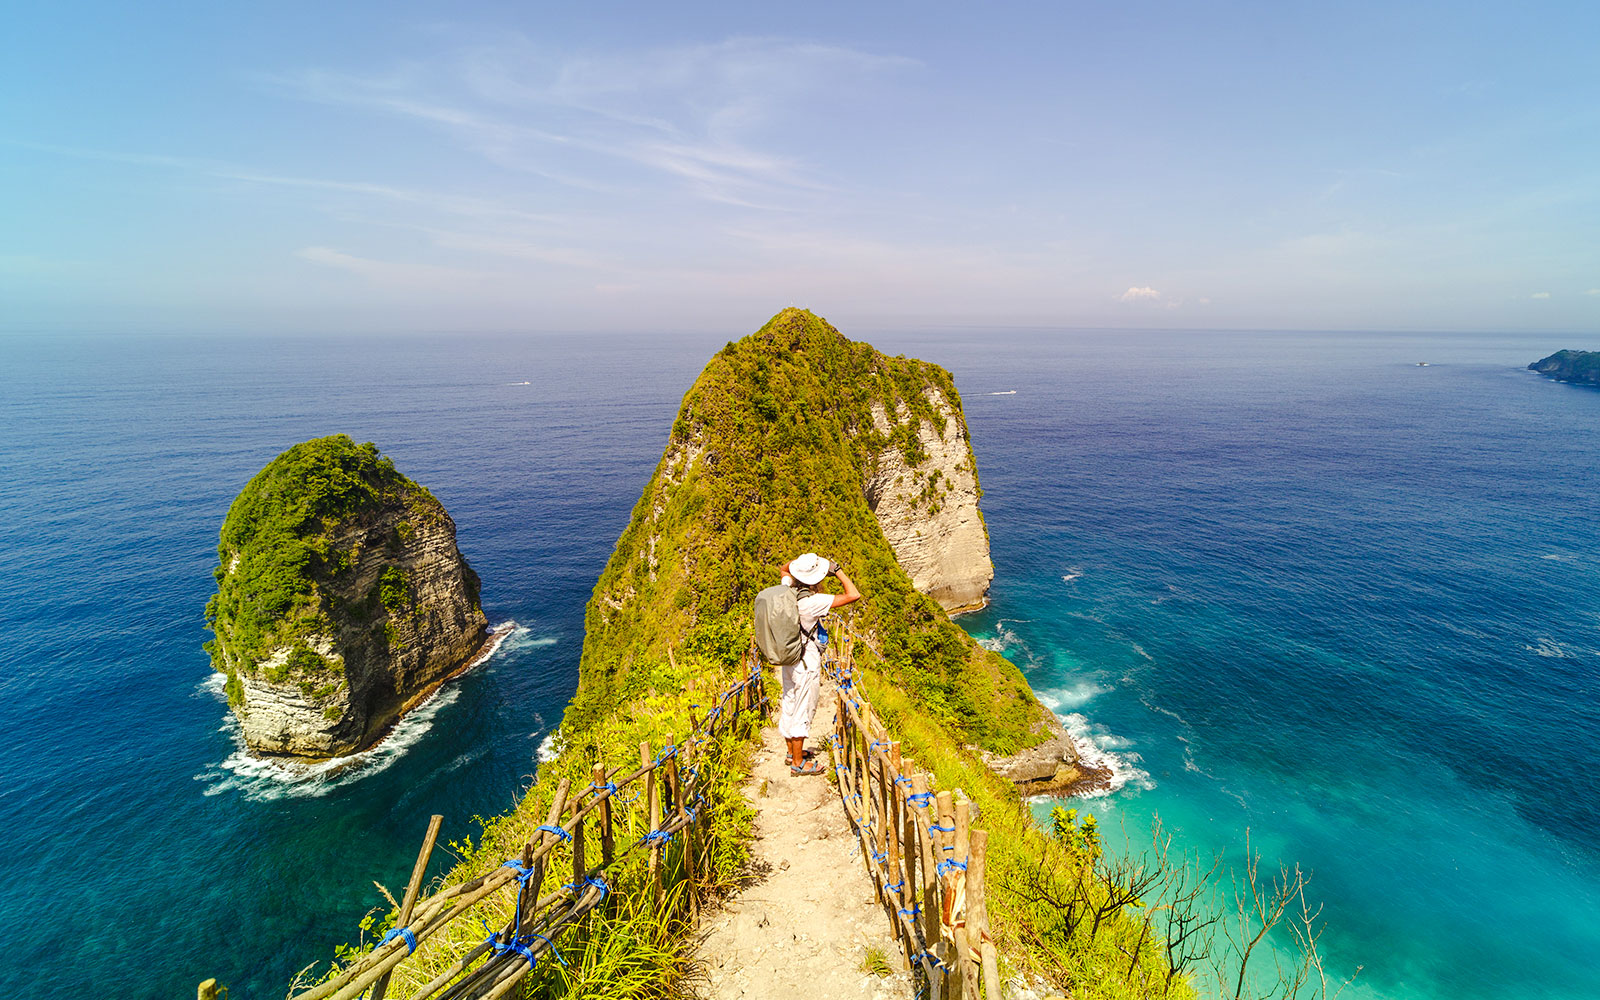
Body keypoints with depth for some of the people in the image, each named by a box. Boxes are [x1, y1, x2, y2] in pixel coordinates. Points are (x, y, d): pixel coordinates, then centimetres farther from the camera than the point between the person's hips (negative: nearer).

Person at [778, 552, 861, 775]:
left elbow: (785, 569, 17)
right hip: (807, 663, -8)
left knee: (789, 705, 20)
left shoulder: (788, 589, -7)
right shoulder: (813, 602, -28)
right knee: (803, 711, 5)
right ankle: (798, 763, 17)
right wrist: (837, 570, -19)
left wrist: (801, 561, -1)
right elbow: (854, 595, -30)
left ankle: (792, 751, 38)